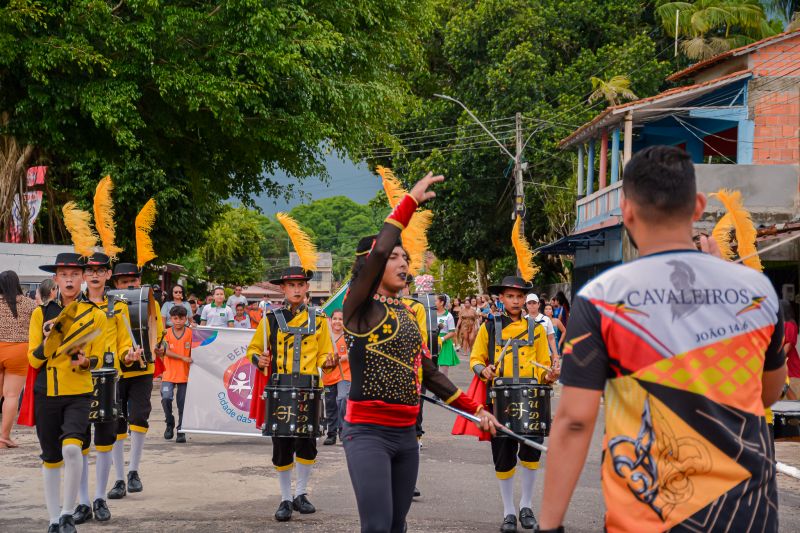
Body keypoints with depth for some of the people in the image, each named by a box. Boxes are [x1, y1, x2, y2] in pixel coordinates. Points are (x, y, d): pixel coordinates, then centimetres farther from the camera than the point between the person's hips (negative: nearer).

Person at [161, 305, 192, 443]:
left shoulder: (190, 333, 1)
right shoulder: (167, 333, 2)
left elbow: (192, 353, 5)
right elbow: (166, 352, -7)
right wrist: (183, 358, -16)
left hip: (184, 374, 0)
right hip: (169, 374, 0)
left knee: (182, 404, 3)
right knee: (166, 398, -16)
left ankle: (181, 431, 13)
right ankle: (170, 424, 7)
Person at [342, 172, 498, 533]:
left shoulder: (407, 314, 15)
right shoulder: (360, 307, -6)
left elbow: (429, 372, 19)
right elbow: (378, 251, -22)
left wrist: (476, 410, 17)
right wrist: (411, 200, -18)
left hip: (406, 434, 7)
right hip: (368, 433, -7)